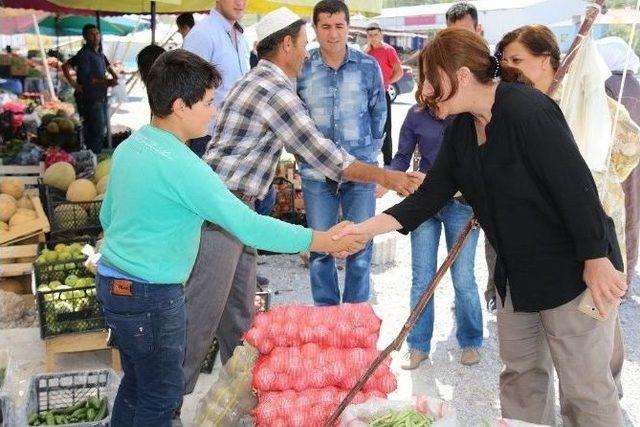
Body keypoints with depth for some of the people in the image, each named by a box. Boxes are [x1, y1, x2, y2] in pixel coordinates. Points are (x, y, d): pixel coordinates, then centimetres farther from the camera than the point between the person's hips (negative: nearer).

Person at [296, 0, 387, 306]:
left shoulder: (368, 66, -2)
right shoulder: (301, 69, -3)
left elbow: (379, 114, 10)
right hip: (317, 174, 0)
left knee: (360, 247, 7)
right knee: (320, 249, 7)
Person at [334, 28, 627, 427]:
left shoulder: (526, 109, -23)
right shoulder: (462, 128, 3)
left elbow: (576, 184, -23)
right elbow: (428, 197, 3)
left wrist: (597, 261, -21)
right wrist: (364, 228, -6)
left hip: (572, 270, -9)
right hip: (518, 273, 9)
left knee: (586, 389, 2)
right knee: (521, 376, 19)